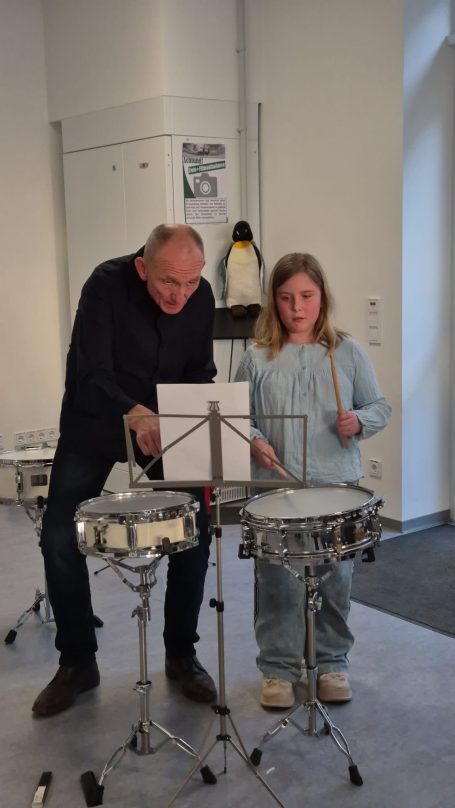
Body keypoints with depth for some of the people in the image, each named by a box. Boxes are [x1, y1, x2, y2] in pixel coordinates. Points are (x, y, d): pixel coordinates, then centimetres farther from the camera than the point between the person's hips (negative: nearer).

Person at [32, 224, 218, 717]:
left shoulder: (201, 297, -11)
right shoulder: (107, 284, -24)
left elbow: (200, 373, 0)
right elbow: (90, 372, -31)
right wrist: (135, 414, -49)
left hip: (166, 425, 3)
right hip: (94, 424, -2)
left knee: (194, 535, -4)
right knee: (60, 540, -6)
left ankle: (181, 656, 15)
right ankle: (77, 663, 13)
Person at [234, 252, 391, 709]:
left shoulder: (347, 352, 2)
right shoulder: (258, 357, 1)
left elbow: (380, 408, 5)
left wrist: (359, 422, -15)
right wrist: (253, 441, -14)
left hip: (337, 487, 1)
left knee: (335, 581, 12)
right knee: (277, 583, 6)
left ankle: (331, 662, 30)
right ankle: (278, 667, 23)